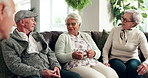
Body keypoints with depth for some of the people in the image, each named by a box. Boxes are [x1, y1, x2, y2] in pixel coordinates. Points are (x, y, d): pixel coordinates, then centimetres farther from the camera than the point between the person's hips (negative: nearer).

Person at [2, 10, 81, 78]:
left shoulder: (38, 36, 23)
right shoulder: (9, 43, 2)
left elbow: (50, 52, 24)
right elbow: (15, 66, -10)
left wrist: (56, 65, 1)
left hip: (50, 70, 6)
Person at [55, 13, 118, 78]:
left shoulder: (86, 36, 23)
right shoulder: (63, 37, 11)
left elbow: (98, 52, 19)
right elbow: (59, 56, 0)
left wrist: (93, 53, -5)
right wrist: (72, 56, -18)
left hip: (93, 63, 5)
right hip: (75, 65, -4)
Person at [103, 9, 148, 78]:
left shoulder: (139, 35, -5)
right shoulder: (115, 30, 1)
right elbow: (106, 48, 5)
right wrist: (106, 61, -13)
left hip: (132, 59, -1)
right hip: (116, 59, 1)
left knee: (133, 67, -36)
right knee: (122, 69, -34)